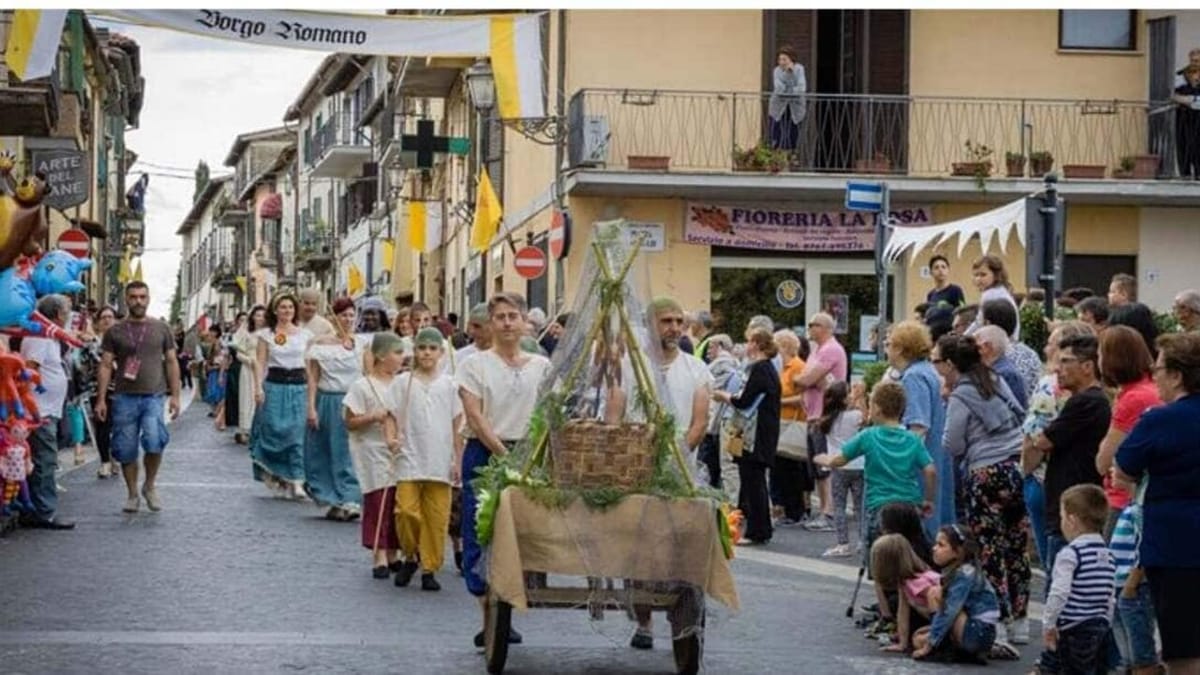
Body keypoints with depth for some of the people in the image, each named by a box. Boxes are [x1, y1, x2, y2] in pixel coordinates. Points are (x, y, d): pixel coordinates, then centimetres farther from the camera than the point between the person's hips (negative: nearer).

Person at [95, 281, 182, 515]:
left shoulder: (161, 329, 9)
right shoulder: (115, 332, 7)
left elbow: (171, 362, 12)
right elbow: (106, 366, 6)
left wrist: (175, 395, 5)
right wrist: (101, 399, -1)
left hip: (153, 396, -1)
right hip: (124, 397, 1)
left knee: (154, 443, -18)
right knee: (126, 450, 3)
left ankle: (149, 486, 5)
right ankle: (132, 494, 17)